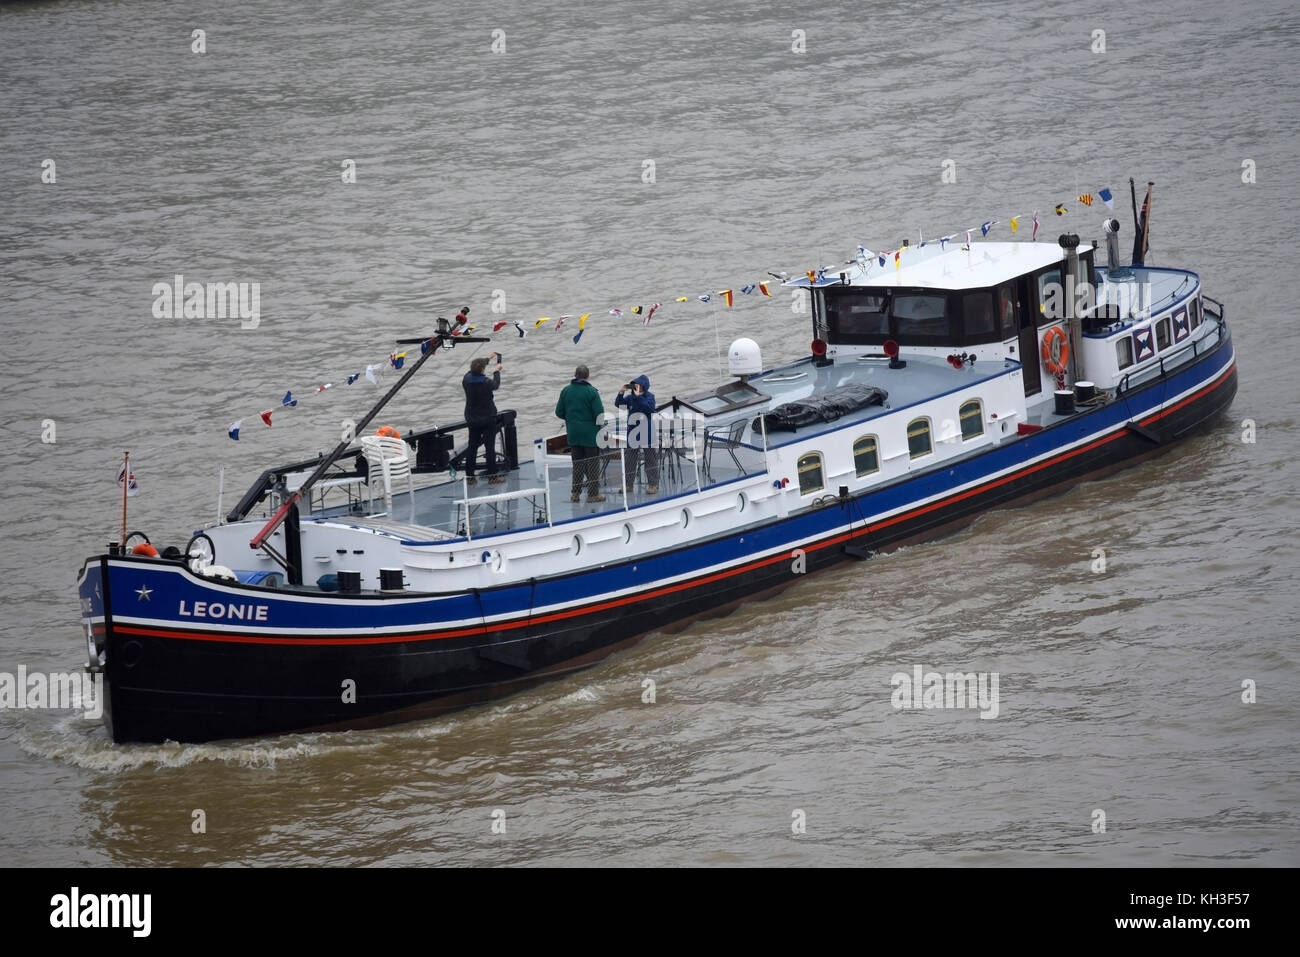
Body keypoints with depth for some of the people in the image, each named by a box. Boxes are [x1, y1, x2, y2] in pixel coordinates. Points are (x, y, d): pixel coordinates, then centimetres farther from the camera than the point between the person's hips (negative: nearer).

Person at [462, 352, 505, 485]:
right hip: (488, 419, -5)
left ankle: (469, 476, 14)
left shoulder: (467, 379, -8)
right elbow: (496, 385, 2)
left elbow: (474, 370, 13)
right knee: (490, 447, 1)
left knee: (472, 447, 11)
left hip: (472, 420, 5)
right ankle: (492, 476, 4)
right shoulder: (486, 383, -21)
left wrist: (488, 358, 25)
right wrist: (496, 371, 20)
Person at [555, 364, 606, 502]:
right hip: (590, 433, -4)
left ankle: (575, 493, 13)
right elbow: (599, 414, -15)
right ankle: (593, 493, 4)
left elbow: (559, 413, 3)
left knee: (577, 463, 14)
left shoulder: (566, 391, 0)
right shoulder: (591, 391, -13)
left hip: (573, 434, 4)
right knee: (592, 464, 3)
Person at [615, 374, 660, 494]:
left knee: (650, 458, 1)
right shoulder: (631, 397, 4)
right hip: (632, 430, 5)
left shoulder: (649, 396, -8)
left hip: (646, 432, -5)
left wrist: (638, 396, -24)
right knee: (629, 458, 9)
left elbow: (650, 408, -24)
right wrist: (621, 392, -10)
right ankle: (628, 483, 17)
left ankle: (653, 484, 6)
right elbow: (618, 404, 5)